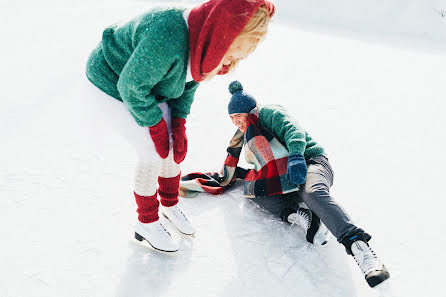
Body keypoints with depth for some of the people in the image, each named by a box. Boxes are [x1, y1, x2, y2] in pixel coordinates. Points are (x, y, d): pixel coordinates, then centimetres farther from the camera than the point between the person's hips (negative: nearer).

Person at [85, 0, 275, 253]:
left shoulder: (206, 41, -14)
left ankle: (170, 204, 31)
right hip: (113, 83, -7)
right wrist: (156, 126, -20)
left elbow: (187, 84, 1)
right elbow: (131, 87, -31)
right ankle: (147, 223, 11)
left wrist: (179, 127, -7)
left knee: (174, 146, 6)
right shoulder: (168, 37, -42)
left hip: (151, 85, 8)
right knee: (153, 154, -10)